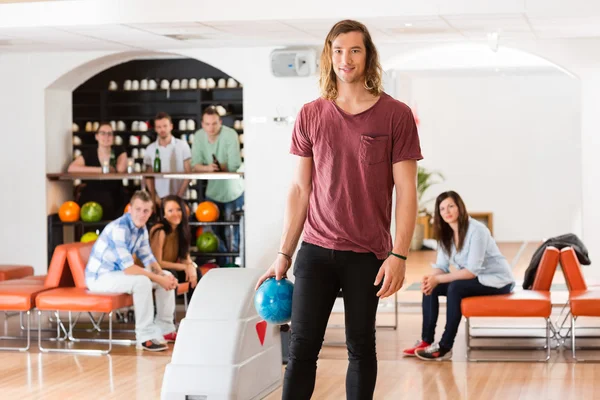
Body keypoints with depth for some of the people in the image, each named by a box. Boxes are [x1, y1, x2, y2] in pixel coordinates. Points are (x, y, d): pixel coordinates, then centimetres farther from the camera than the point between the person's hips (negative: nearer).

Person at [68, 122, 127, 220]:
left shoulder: (119, 151, 6)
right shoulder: (89, 153, 5)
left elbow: (121, 169, -14)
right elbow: (71, 168, -13)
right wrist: (99, 170, -15)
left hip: (113, 200, 0)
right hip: (90, 199, 0)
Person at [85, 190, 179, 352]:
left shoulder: (141, 228, 1)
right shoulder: (119, 228, -28)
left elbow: (148, 258, 5)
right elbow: (128, 268, -33)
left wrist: (163, 275, -16)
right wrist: (159, 279, -28)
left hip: (120, 273, 9)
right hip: (99, 277, -9)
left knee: (167, 277, 3)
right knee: (141, 281, -34)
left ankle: (164, 328, 10)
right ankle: (146, 337, -25)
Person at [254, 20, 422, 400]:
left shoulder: (396, 115, -3)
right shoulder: (310, 116, 4)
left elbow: (406, 191, -4)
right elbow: (300, 188, 8)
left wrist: (399, 255, -11)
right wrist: (284, 253, 5)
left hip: (368, 254, -2)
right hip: (315, 250, 2)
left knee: (361, 347, 7)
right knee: (302, 347, 0)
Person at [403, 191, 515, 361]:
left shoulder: (476, 230, -22)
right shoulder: (446, 234, 2)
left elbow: (472, 270, -27)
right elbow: (441, 266, 0)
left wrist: (438, 279, -29)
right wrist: (430, 278, -24)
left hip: (496, 280, -8)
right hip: (474, 278, 8)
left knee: (455, 287, -32)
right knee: (429, 287, -8)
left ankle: (445, 348, -29)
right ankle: (426, 341, -8)